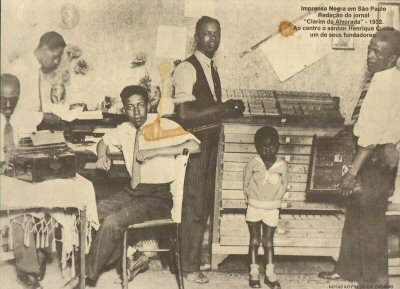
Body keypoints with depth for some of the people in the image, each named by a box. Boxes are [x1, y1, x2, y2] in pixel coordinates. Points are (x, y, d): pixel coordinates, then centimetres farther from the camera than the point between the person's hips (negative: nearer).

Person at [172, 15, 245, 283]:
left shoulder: (212, 68, 13)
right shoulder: (187, 68, -14)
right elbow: (184, 114, -22)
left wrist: (229, 108, 1)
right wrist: (221, 109, -21)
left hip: (211, 140, 9)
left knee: (205, 203, 16)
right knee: (194, 206, 0)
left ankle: (197, 256, 30)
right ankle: (190, 266, 13)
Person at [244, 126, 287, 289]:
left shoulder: (282, 166, -5)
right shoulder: (253, 164, -8)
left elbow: (283, 187, 5)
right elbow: (246, 184, 2)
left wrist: (275, 201, 3)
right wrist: (250, 200, 3)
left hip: (272, 209, 1)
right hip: (254, 208, -1)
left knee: (268, 241, 7)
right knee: (255, 240, 3)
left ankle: (270, 273, 15)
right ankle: (254, 272, 12)